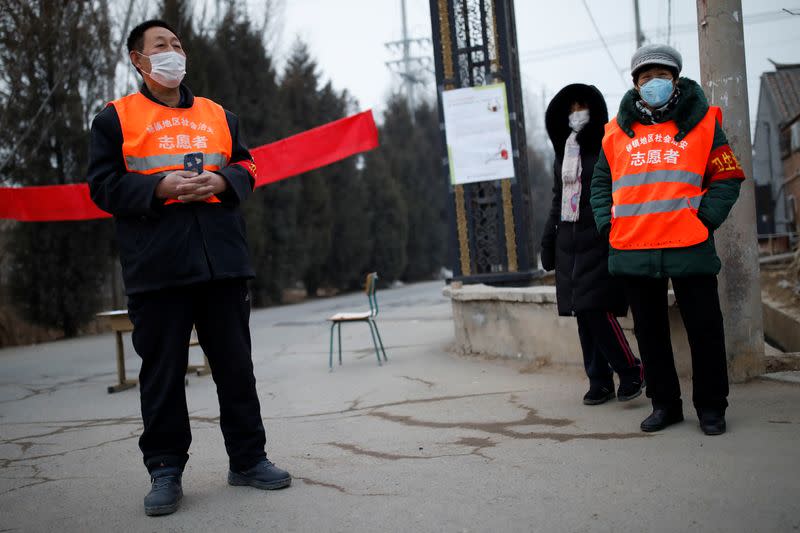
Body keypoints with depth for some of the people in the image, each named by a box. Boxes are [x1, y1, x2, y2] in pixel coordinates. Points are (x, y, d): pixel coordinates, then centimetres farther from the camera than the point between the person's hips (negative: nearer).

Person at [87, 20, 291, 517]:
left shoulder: (219, 116, 18)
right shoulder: (116, 117, 8)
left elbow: (246, 167, 17)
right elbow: (104, 184, 1)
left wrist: (222, 180, -6)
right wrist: (159, 186, -14)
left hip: (223, 261, 3)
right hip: (157, 266, -3)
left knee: (236, 364, 8)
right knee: (163, 371, 2)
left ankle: (248, 457, 19)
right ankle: (165, 470, 13)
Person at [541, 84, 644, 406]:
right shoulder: (563, 155, 18)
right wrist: (548, 242, 18)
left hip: (599, 242, -7)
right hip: (569, 243, 7)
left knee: (597, 310, -14)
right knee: (583, 314, 5)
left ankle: (631, 371, 3)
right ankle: (599, 381, 12)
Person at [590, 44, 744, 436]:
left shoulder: (701, 123, 4)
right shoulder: (618, 132, 10)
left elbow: (727, 178, 3)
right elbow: (600, 183, 17)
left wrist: (705, 219, -9)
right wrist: (608, 225, 4)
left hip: (689, 247, -3)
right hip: (633, 251, 3)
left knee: (703, 328, 3)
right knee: (649, 331, 11)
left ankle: (711, 407, 18)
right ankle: (664, 404, 24)